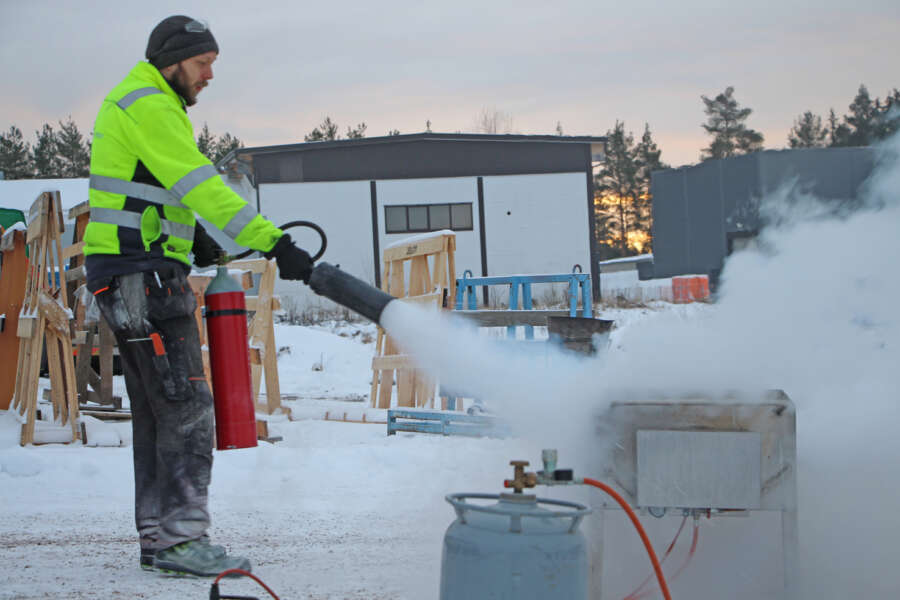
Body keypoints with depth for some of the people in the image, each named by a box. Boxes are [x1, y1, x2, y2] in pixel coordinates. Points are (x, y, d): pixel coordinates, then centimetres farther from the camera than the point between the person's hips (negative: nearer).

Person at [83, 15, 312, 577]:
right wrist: (275, 244, -26)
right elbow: (202, 186, -22)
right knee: (186, 408, -10)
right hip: (143, 276, -11)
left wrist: (191, 236, 9)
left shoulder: (141, 102, 22)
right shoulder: (148, 105, -11)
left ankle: (158, 538, 17)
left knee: (156, 412, 12)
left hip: (132, 277, 11)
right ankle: (181, 537, -8)